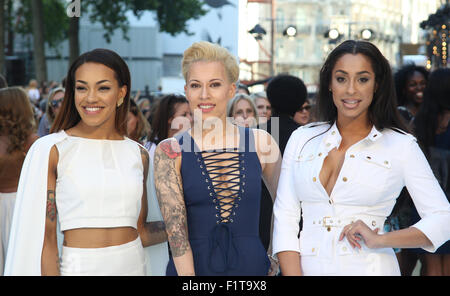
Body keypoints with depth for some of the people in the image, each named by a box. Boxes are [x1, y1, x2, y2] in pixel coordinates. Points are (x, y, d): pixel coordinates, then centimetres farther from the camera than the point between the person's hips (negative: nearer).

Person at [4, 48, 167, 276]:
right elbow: (44, 238, -9)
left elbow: (139, 232, 11)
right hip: (77, 268, -4)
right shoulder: (50, 150, -7)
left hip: (133, 265, 4)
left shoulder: (138, 154, 6)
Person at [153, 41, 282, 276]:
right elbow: (175, 227, -13)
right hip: (192, 266, -1)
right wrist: (187, 274, -23)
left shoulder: (260, 143, 1)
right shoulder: (170, 151, -4)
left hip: (251, 265, 2)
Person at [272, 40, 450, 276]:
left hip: (369, 268, -2)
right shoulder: (301, 139, 6)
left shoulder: (401, 145, -2)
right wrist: (293, 274, -10)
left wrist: (380, 240, -17)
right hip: (308, 267, 2)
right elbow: (285, 217, 3)